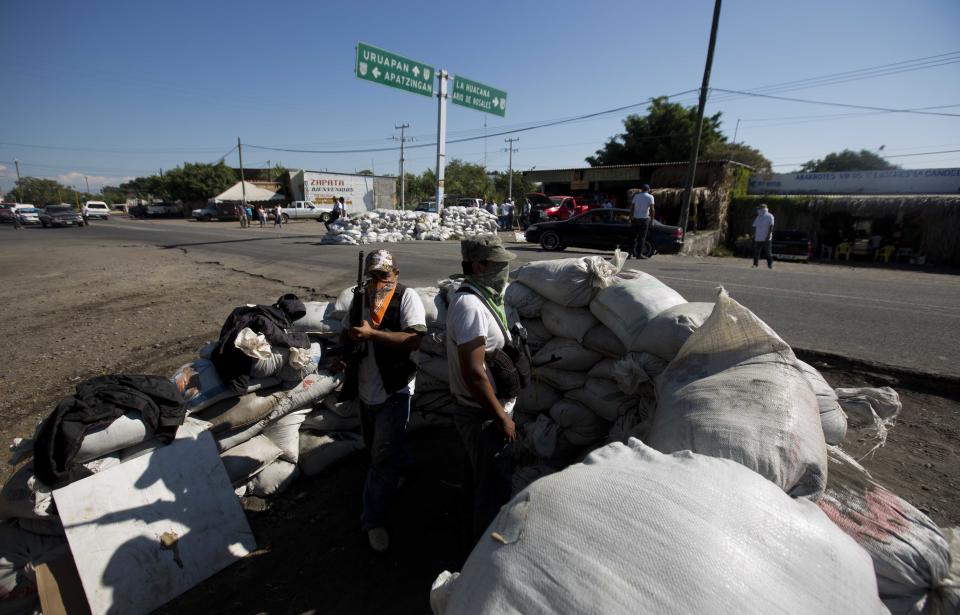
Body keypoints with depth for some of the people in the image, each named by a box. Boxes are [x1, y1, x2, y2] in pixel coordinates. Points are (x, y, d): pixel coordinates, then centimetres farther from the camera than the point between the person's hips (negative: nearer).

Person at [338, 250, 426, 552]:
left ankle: (373, 519, 13)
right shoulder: (360, 298, 3)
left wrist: (372, 334, -30)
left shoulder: (407, 297, -15)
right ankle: (402, 465, 52)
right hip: (366, 387, 7)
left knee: (383, 456, -3)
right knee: (375, 448, 24)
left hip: (395, 390, -6)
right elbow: (347, 332, 14)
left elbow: (414, 340, -26)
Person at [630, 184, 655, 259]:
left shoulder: (636, 196, 7)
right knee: (642, 237, 0)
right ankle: (639, 254, -1)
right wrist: (652, 220, -5)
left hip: (636, 218, 3)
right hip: (644, 219, -3)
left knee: (635, 236, 13)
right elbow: (652, 209, -10)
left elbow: (632, 208, 5)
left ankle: (634, 252, 10)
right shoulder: (650, 197, -3)